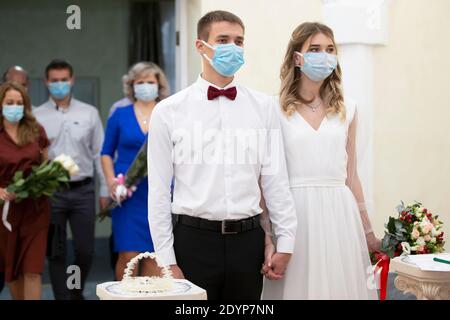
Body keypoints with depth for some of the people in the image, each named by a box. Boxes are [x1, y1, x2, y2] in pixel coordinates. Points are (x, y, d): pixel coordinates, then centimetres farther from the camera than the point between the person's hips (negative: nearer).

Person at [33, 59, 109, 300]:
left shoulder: (89, 113, 5)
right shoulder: (37, 116, 3)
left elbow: (99, 154, 6)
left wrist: (105, 190, 3)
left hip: (83, 190, 1)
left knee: (85, 250, 4)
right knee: (56, 252, 6)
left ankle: (77, 293, 29)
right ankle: (62, 296, 17)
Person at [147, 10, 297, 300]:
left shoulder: (263, 107, 3)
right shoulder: (169, 111, -2)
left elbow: (276, 179, 5)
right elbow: (159, 190, -1)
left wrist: (285, 242, 2)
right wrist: (167, 260, -3)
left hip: (248, 240, 2)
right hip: (194, 241, -2)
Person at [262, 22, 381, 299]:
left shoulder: (347, 109, 10)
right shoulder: (275, 111, -1)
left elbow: (351, 177, 15)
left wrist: (368, 232, 18)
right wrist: (267, 240, -8)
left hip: (339, 215, 3)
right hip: (294, 215, -3)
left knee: (341, 284, 7)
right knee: (298, 284, 3)